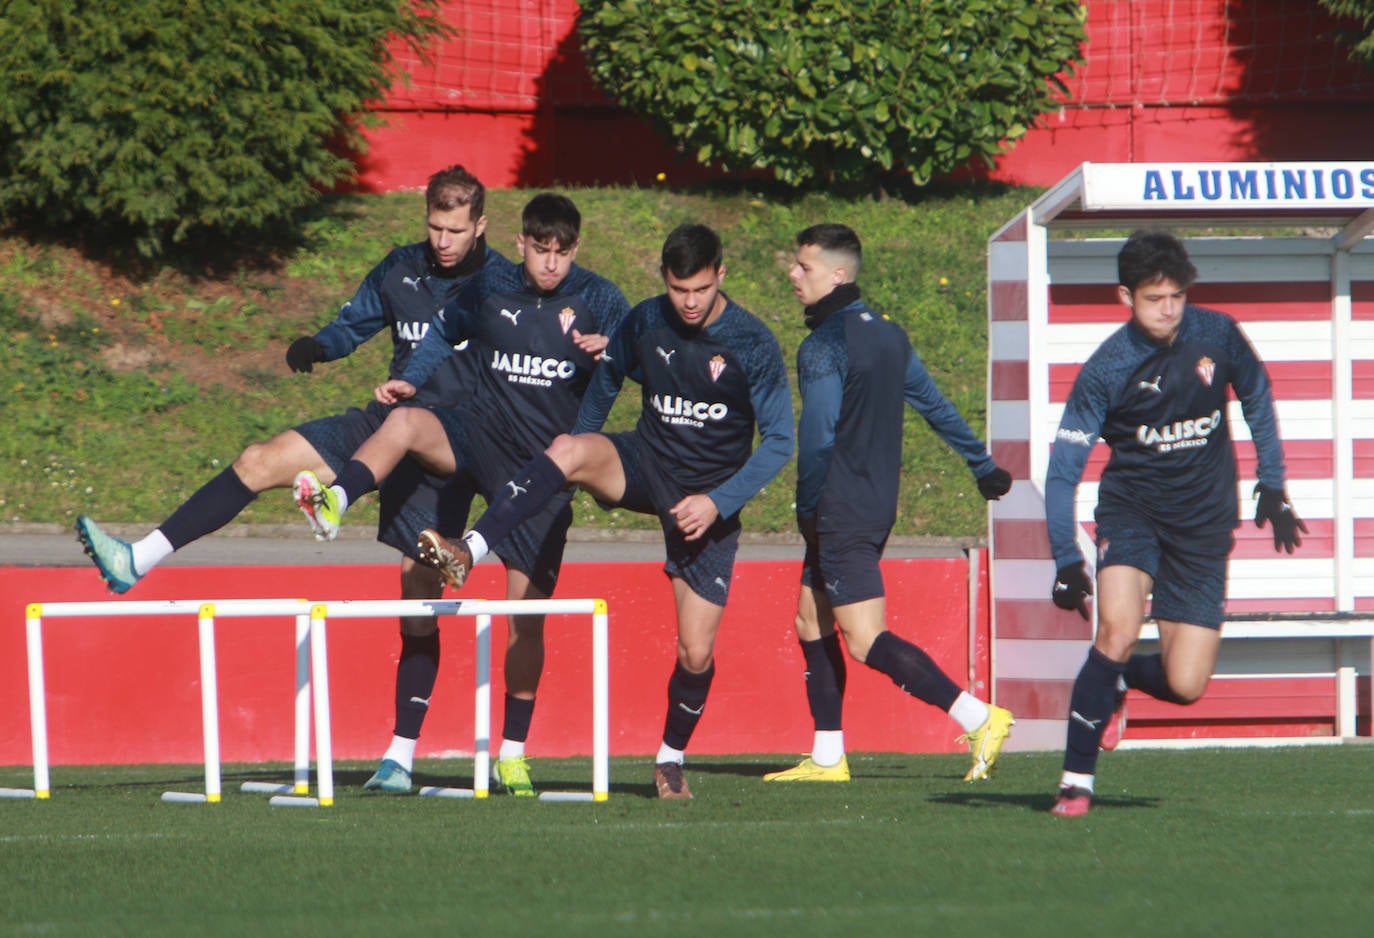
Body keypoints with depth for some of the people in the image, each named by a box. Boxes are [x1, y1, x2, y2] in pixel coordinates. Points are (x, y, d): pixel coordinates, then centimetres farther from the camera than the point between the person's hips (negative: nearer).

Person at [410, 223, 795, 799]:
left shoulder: (752, 345, -13)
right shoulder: (644, 324, -4)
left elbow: (779, 441, -10)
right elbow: (609, 375, 17)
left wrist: (718, 502, -19)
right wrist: (584, 461, 11)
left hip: (708, 502, -2)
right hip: (644, 467, 2)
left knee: (696, 653, -5)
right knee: (568, 450, -32)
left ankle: (671, 758, 22)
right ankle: (467, 552, -41)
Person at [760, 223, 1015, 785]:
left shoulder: (823, 346, -14)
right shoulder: (887, 335, 12)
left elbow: (817, 438, -19)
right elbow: (936, 406, 21)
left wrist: (807, 509, -8)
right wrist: (983, 466, 30)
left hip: (841, 512, -9)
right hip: (879, 503, 9)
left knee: (866, 641, -11)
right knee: (811, 623, 15)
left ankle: (978, 718, -20)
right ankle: (827, 757, 14)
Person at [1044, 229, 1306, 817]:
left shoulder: (1217, 336, -7)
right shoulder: (1106, 370, -15)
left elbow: (1256, 398, 15)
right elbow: (1062, 471, -14)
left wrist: (1273, 488, 13)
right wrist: (1067, 563, -22)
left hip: (1204, 525, 2)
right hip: (1132, 509, -2)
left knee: (1185, 686, -6)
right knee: (1118, 632, -29)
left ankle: (1116, 681, 30)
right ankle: (1076, 783, -17)